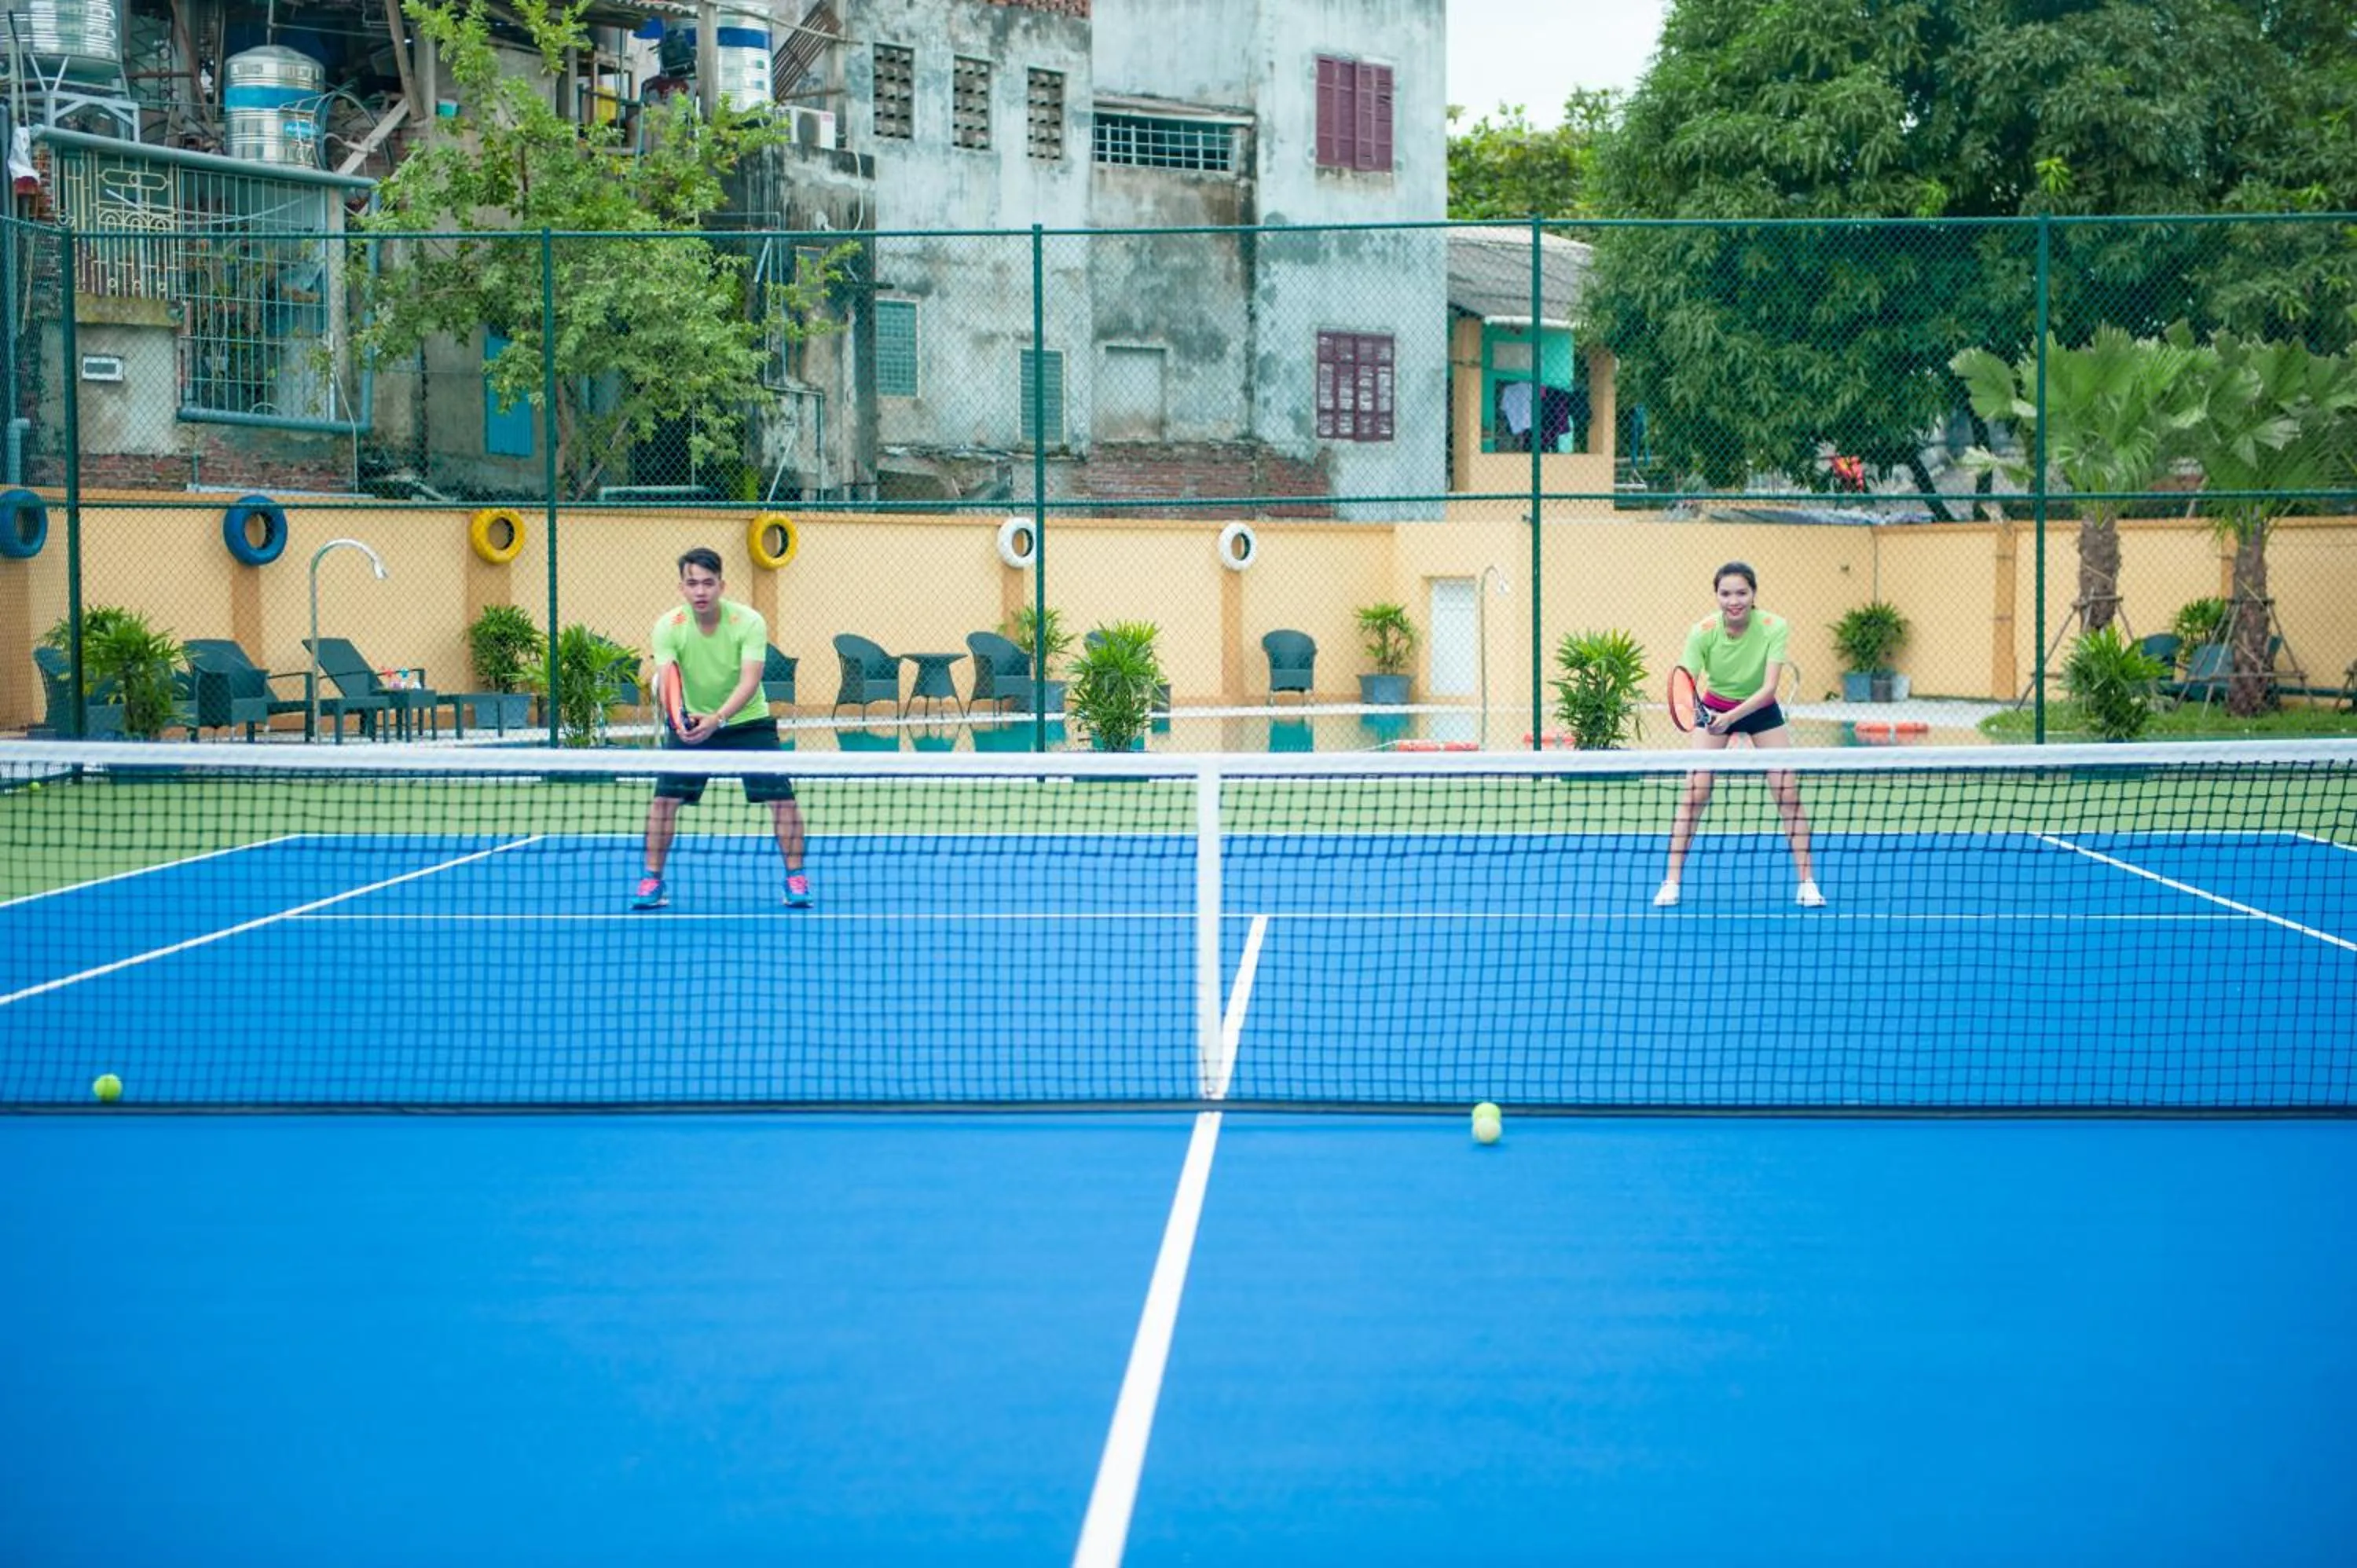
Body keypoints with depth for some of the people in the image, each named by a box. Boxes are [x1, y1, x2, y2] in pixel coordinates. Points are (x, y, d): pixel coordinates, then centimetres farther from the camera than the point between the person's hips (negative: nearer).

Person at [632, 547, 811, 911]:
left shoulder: (749, 622, -21)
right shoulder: (668, 627, -17)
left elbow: (749, 682, -30)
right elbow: (666, 683, -26)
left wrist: (717, 719, -46)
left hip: (747, 722, -1)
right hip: (692, 722, 1)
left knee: (782, 796, -11)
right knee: (664, 798, -10)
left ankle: (796, 878, 5)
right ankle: (652, 881, 5)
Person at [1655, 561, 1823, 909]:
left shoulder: (1774, 628, -27)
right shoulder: (1703, 632, -26)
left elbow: (1769, 687, -33)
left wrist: (1732, 716, -47)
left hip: (1760, 710, 0)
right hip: (1714, 709, 0)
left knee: (1788, 793, -8)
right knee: (1695, 793, -11)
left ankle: (1807, 883, 2)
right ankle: (1671, 882, -5)